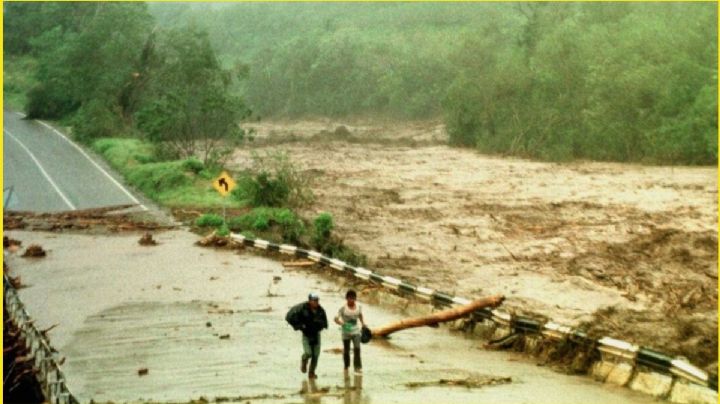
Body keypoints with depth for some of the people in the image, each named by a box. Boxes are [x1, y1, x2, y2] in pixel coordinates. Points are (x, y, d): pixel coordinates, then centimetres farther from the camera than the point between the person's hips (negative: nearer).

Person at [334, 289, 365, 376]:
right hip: (346, 332, -2)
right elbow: (336, 319, -14)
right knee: (346, 350, 8)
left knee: (357, 348, -16)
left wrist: (363, 324, 9)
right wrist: (342, 323, -32)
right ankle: (346, 367, 27)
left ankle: (358, 367, -14)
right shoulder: (343, 308, -12)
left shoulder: (358, 306, -1)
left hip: (356, 331, 2)